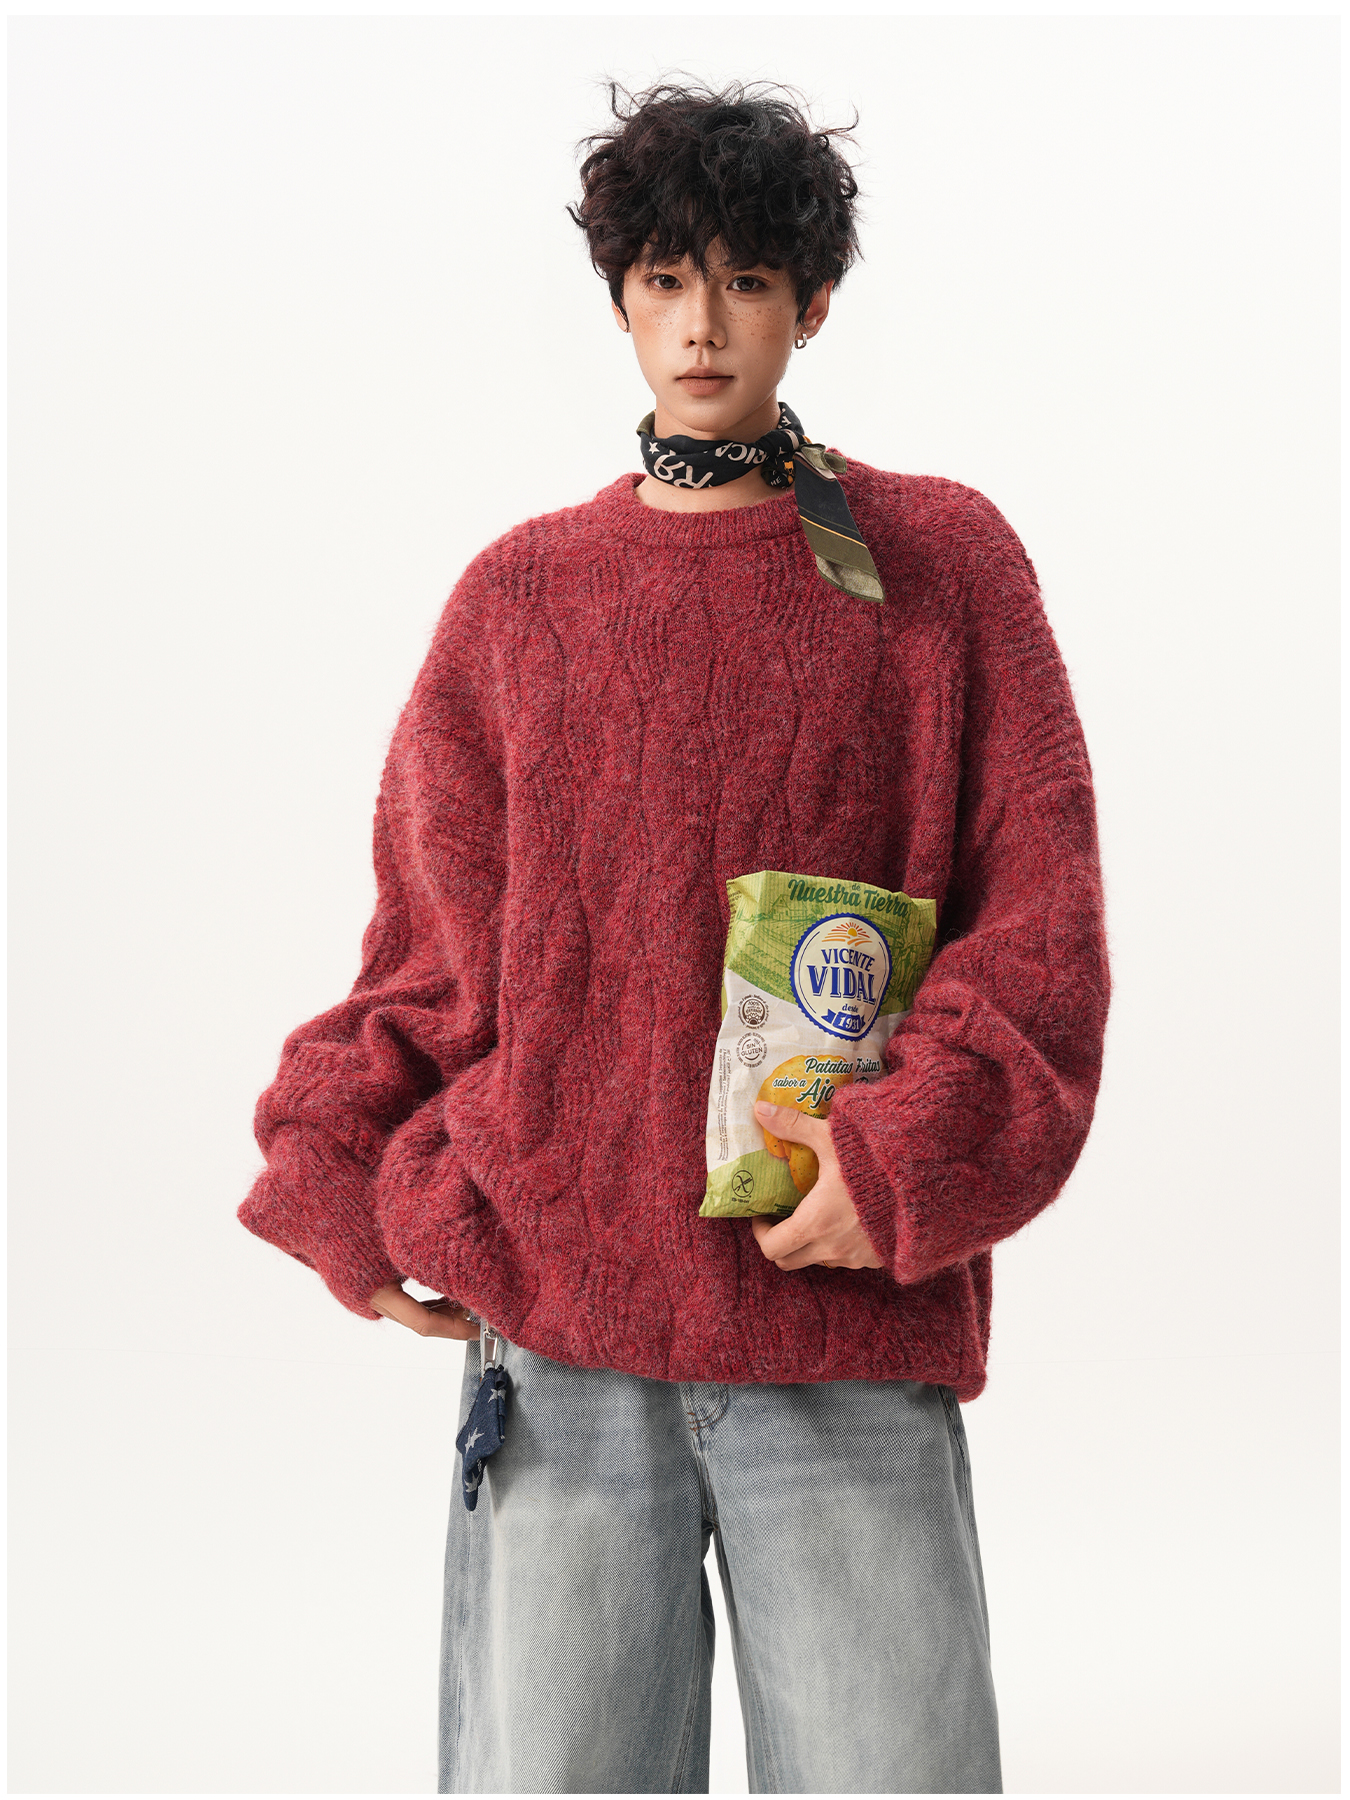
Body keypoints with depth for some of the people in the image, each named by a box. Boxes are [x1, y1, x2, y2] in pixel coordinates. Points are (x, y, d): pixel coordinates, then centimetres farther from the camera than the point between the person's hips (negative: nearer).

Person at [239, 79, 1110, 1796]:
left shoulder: (943, 559, 8)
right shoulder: (520, 593, 13)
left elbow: (1042, 902, 3)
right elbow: (433, 933, 16)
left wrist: (911, 1153, -11)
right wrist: (357, 1193, 4)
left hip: (853, 1330, -1)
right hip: (556, 1334, 1)